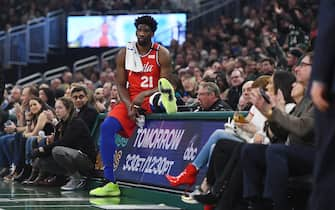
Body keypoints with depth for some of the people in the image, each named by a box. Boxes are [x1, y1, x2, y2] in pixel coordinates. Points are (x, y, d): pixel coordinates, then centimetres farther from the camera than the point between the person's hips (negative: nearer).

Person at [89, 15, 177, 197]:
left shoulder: (161, 54, -2)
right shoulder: (124, 53, 6)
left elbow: (165, 85, -6)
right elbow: (121, 85, 5)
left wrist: (143, 95, -22)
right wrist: (129, 106, -13)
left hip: (152, 100, -3)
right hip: (131, 101, 3)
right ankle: (112, 183, -20)